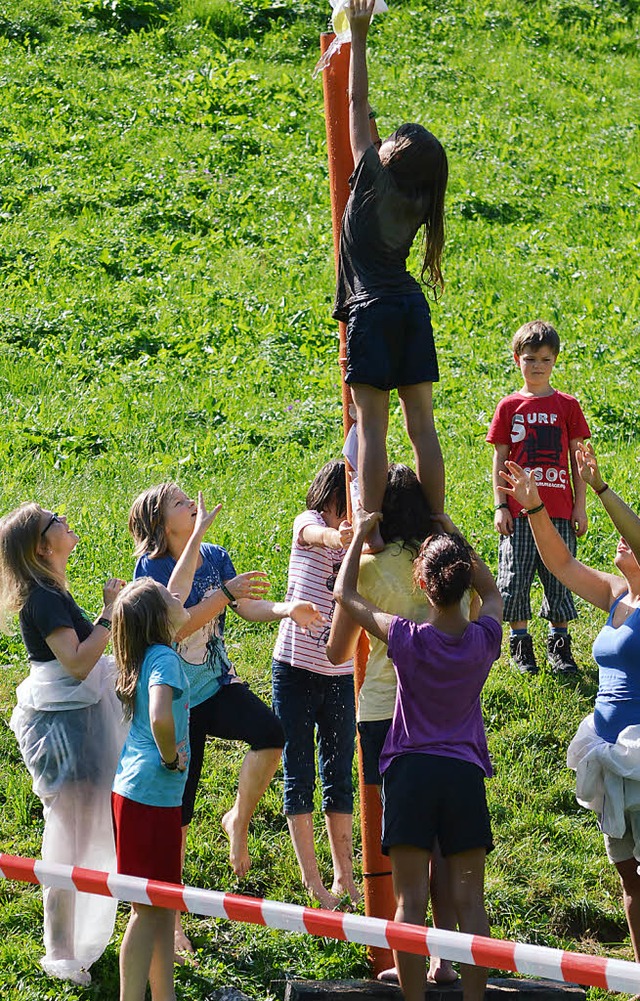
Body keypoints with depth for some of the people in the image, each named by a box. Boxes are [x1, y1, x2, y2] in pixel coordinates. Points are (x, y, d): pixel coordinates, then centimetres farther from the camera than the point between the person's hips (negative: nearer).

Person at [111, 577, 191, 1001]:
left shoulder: (152, 655, 8)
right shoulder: (164, 658, -19)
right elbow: (160, 718, -33)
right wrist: (171, 757, -19)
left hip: (136, 789, 10)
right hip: (152, 795, -10)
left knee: (164, 905, 16)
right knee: (149, 910, -4)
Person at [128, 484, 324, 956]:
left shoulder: (215, 556, 2)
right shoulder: (151, 567, -12)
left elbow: (249, 607, -5)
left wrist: (285, 609, -23)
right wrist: (225, 594, -30)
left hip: (219, 685, 4)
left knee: (271, 733, -27)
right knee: (176, 811, 1)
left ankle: (238, 820, -1)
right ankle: (170, 918, 16)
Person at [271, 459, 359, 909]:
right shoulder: (310, 525, -8)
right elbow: (316, 534, -33)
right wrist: (336, 537, -58)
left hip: (340, 677, 4)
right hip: (296, 672, -4)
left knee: (339, 779, 11)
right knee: (300, 778, 3)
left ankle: (344, 877, 20)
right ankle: (312, 884, 9)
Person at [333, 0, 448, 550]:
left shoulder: (374, 181, -6)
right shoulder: (415, 203, 10)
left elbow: (358, 102, 1)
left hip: (373, 309, -6)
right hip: (412, 306, 7)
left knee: (372, 423, -9)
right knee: (422, 423, 5)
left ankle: (370, 529, -14)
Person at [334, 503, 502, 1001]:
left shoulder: (407, 638, -10)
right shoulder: (484, 641, -3)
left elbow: (345, 594, 6)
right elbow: (492, 591, 22)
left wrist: (360, 534, 15)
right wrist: (456, 539, 21)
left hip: (411, 771, -2)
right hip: (465, 773, 2)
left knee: (411, 901, -2)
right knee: (469, 901, 3)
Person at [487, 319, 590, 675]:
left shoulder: (567, 406, 4)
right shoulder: (509, 407, 4)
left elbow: (577, 460, 6)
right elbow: (500, 460, 5)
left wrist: (580, 506, 1)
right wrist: (500, 506, -2)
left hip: (559, 509, 0)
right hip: (519, 510, 0)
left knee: (560, 578, 4)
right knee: (515, 578, 1)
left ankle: (559, 644, 15)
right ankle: (521, 643, 12)